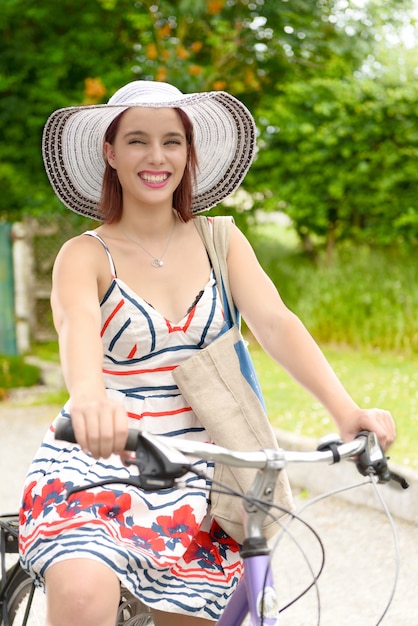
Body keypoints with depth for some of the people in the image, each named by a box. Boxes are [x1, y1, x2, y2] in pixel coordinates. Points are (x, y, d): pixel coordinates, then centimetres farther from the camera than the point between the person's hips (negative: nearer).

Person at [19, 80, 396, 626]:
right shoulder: (86, 255, -5)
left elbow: (275, 323, -9)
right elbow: (78, 326, -27)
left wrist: (346, 410, -26)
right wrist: (90, 399, -51)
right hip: (95, 465, -4)